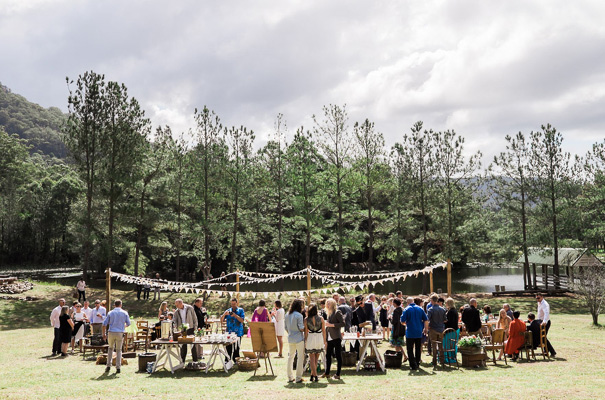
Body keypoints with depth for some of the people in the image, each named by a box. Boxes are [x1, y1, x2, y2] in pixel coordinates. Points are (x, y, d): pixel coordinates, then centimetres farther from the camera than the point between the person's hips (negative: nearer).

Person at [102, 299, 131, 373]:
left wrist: (104, 334, 8)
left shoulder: (110, 313, 5)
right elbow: (128, 323, 9)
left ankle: (108, 366, 16)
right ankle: (118, 367, 3)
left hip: (111, 333, 1)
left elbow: (104, 324, 1)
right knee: (119, 350, 9)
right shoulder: (124, 313, 3)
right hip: (120, 333, -1)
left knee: (110, 348, 21)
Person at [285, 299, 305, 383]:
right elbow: (301, 328, -14)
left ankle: (290, 377, 17)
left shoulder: (287, 315, 5)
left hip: (290, 338, 6)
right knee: (300, 357, 2)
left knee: (290, 357, 14)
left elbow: (285, 327, 11)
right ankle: (298, 378, 2)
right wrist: (305, 326, 5)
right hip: (299, 339, -6)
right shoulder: (299, 315, -14)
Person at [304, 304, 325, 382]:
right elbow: (324, 331, 2)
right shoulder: (321, 319, -2)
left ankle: (315, 376, -1)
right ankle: (312, 375, 21)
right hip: (319, 338, 1)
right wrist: (324, 341, 11)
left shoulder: (306, 320, -5)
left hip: (310, 338, -1)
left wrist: (305, 342, 7)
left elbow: (306, 332, -2)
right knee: (316, 359, 15)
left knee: (312, 359, 6)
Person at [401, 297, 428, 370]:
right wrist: (425, 328, 15)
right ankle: (417, 364, 23)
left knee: (410, 349, 1)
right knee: (418, 348, 16)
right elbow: (426, 319, 3)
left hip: (410, 332, -4)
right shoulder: (420, 309, 3)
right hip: (419, 332, 4)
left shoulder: (407, 309, -8)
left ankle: (413, 365, -7)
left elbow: (402, 320, -11)